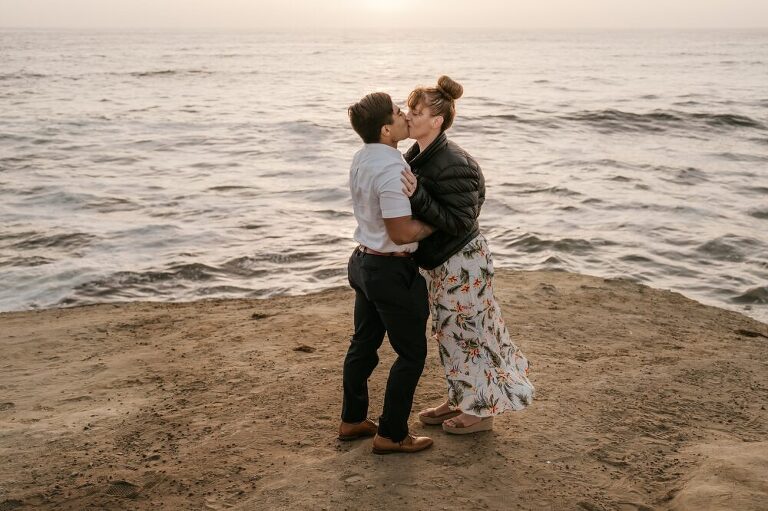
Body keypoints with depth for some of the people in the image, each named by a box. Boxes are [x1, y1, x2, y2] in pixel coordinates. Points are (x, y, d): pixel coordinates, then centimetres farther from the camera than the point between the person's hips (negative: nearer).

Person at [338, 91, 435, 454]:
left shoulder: (362, 158, 4)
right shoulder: (391, 170, -26)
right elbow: (402, 234, -25)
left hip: (364, 261, 9)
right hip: (392, 271, -9)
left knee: (364, 344, 20)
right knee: (411, 353, 5)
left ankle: (352, 420, 34)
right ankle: (391, 435, 14)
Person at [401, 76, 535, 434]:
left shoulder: (452, 165, -26)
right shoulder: (416, 156, 3)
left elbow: (459, 222, -27)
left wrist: (416, 197, -33)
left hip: (462, 263, -10)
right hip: (441, 262, 10)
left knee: (464, 334, 4)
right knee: (449, 333, 20)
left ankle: (481, 410, 22)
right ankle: (460, 400, 36)